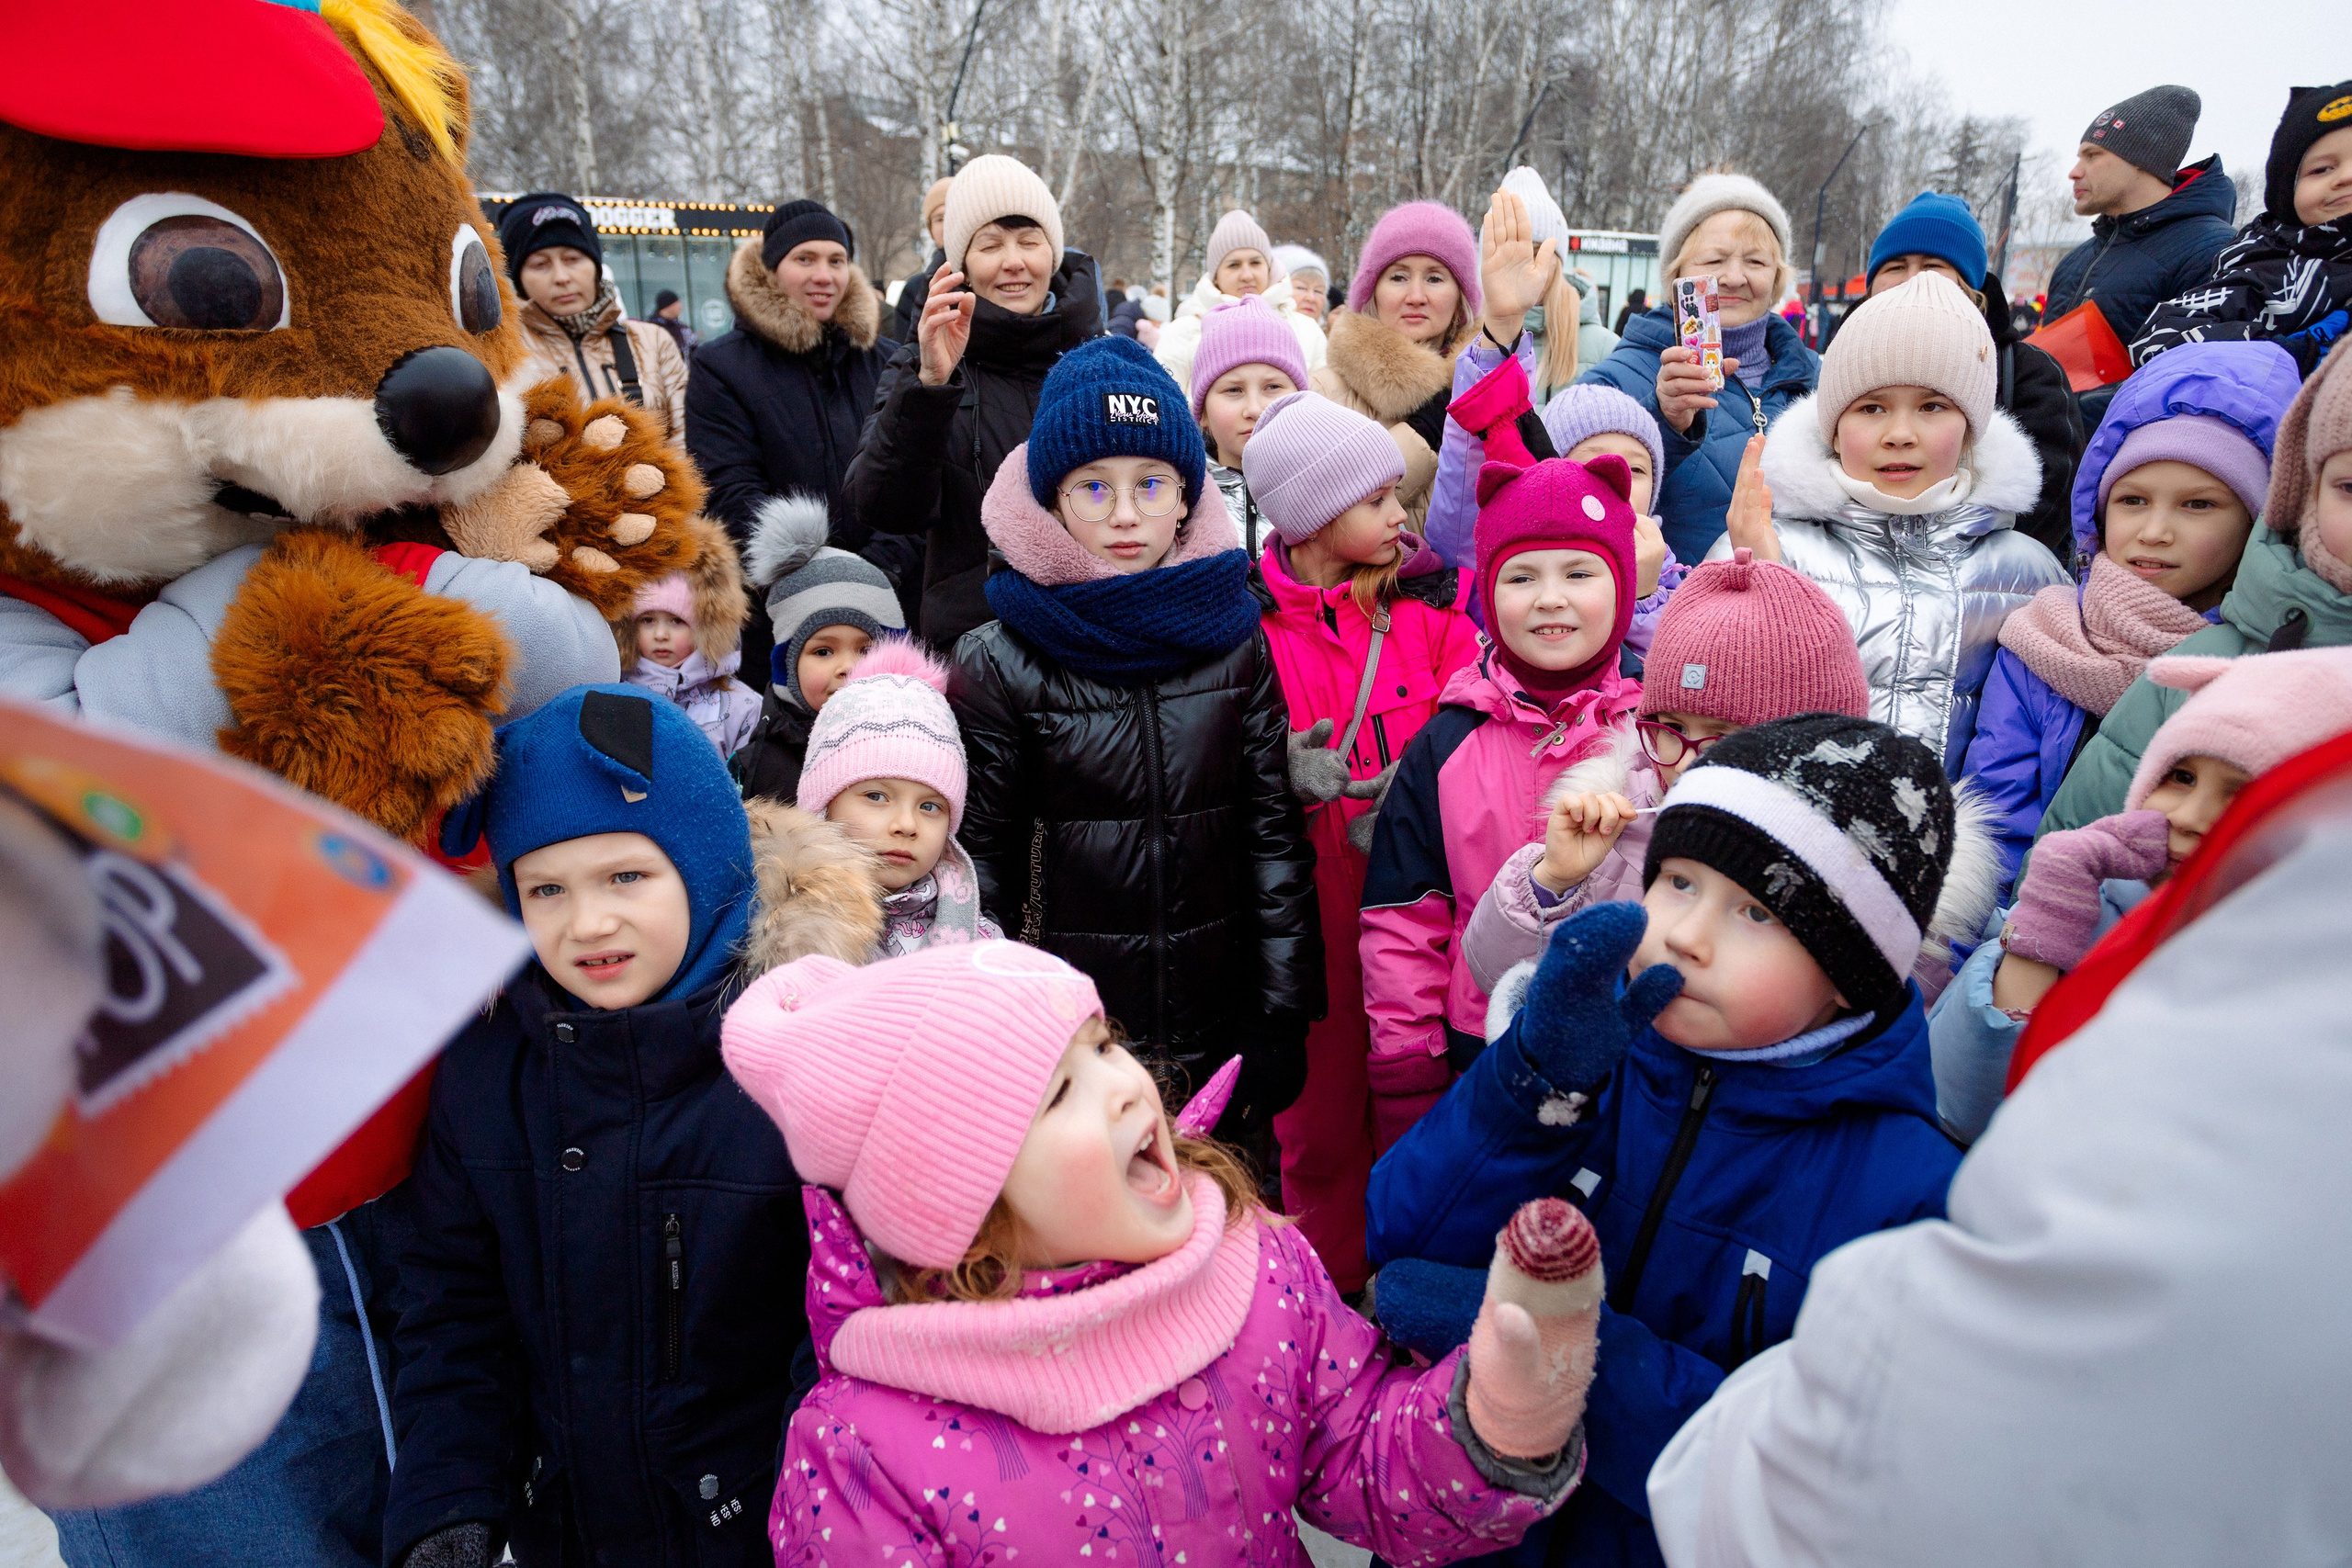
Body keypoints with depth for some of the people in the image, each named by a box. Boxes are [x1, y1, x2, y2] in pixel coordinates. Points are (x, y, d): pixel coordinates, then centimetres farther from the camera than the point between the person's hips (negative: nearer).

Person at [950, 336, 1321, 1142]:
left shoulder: (1235, 638, -1)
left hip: (1222, 1034, 2)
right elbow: (982, 864, -2)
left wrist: (1282, 1022, -1)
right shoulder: (998, 664, -6)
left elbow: (1276, 835, 0)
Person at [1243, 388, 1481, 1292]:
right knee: (1321, 1095, 10)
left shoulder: (1434, 599, 5)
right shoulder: (1247, 617, -2)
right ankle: (1333, 1289, 31)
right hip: (1306, 890, -1)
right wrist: (1289, 770, -14)